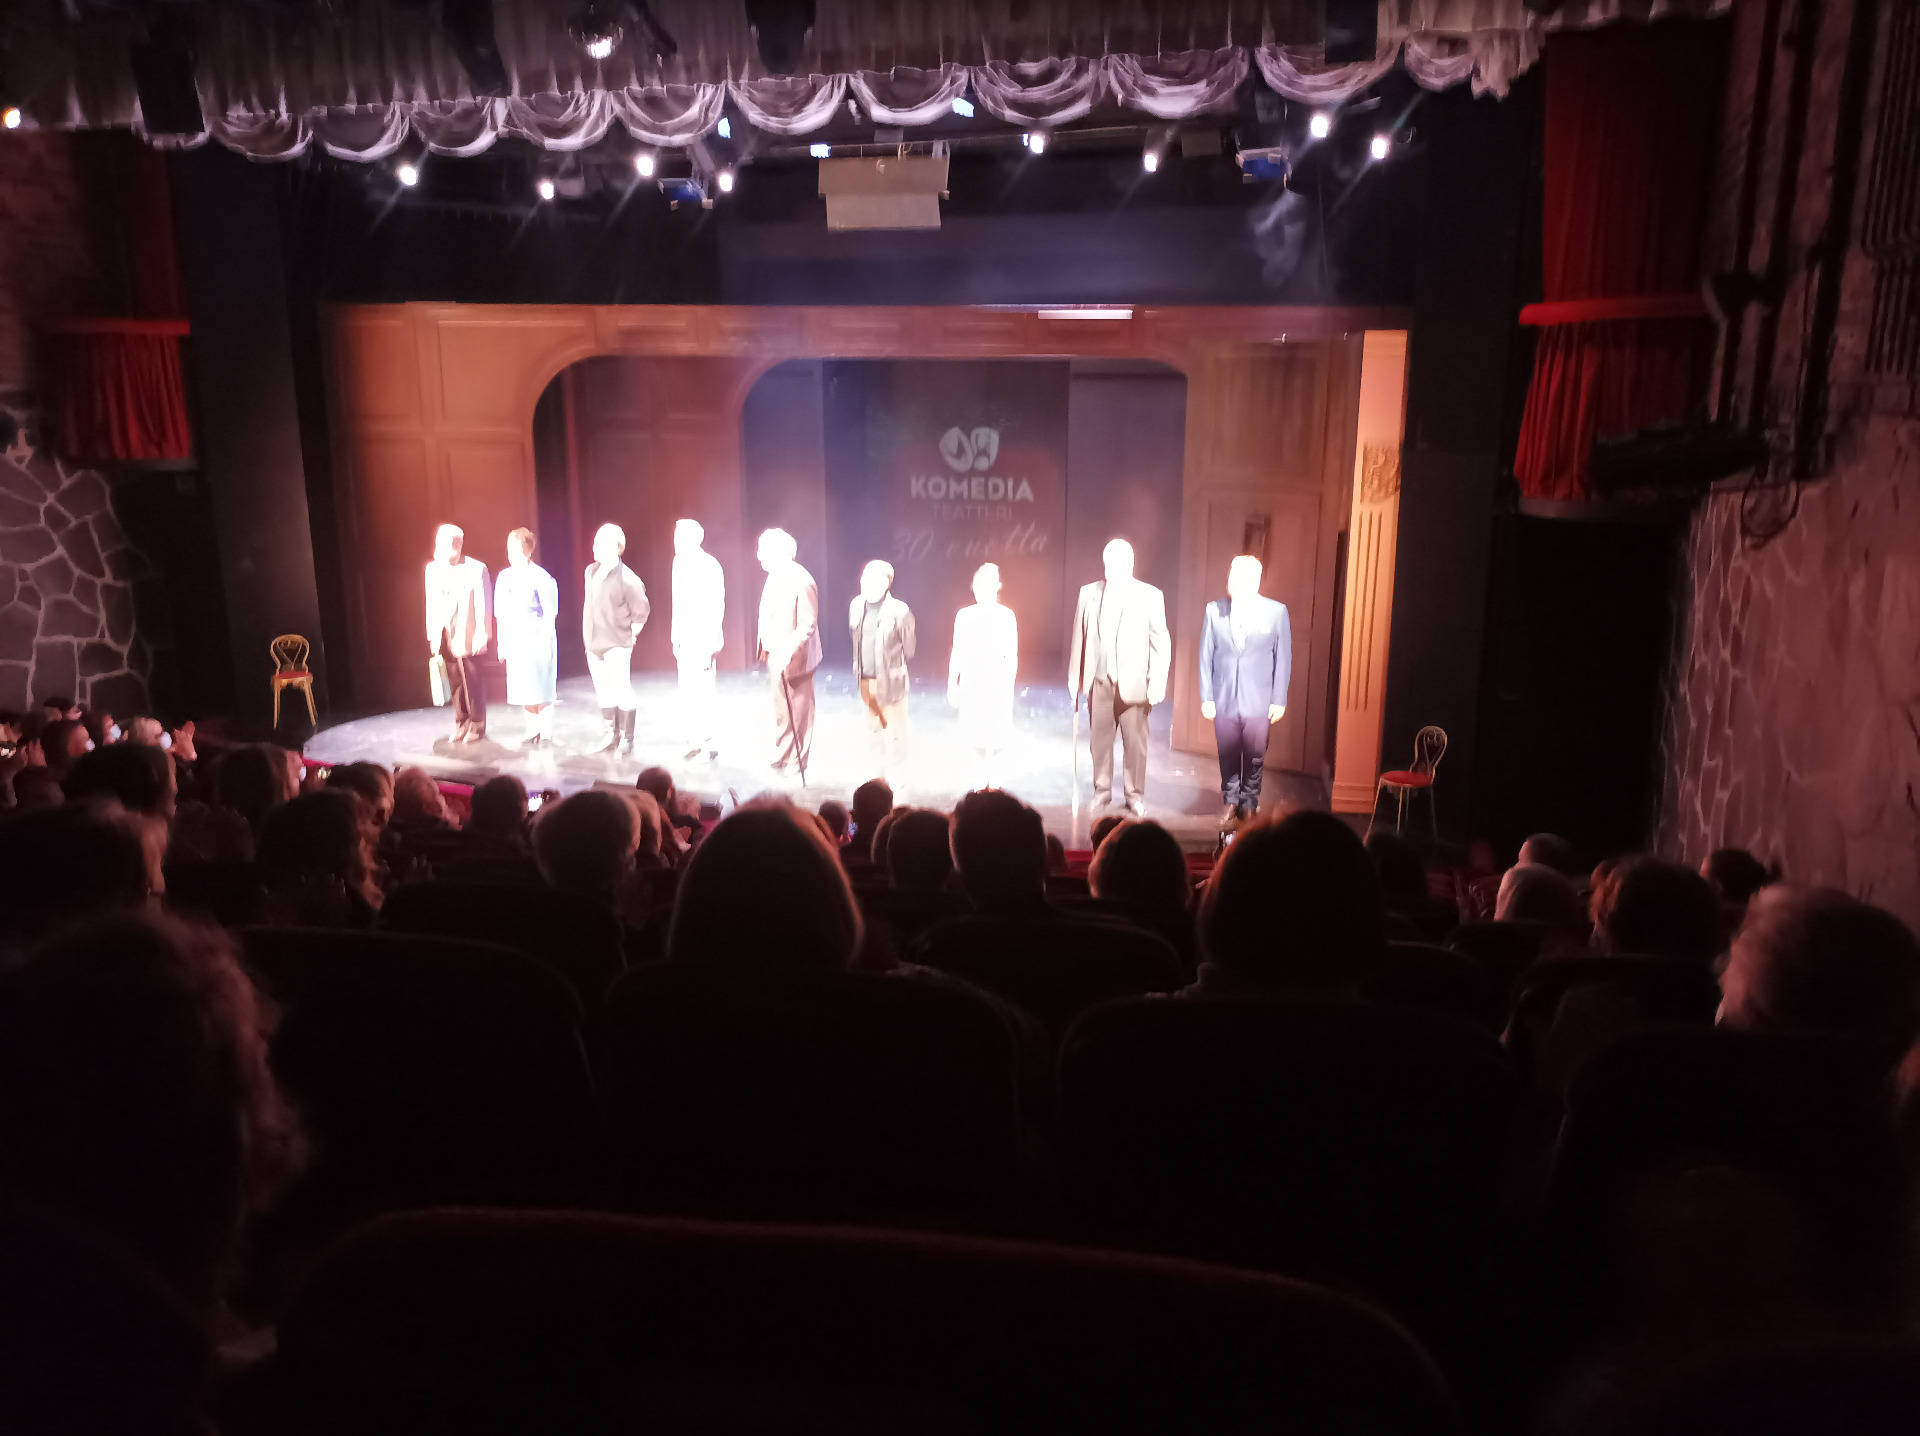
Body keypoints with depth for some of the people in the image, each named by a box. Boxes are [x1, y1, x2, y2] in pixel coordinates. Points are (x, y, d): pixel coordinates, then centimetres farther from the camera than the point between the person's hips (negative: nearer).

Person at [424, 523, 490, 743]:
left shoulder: (476, 569, -7)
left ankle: (477, 725, 11)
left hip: (468, 636, -4)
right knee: (454, 682, 8)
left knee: (472, 681, 0)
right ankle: (461, 724, 19)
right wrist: (432, 636, 9)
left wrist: (481, 635, -10)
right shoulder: (433, 569, 7)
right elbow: (431, 604, 11)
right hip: (445, 636, 4)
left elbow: (483, 605, -7)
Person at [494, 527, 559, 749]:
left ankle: (546, 735, 8)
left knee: (541, 690, -2)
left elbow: (550, 614, -9)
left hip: (538, 641, -6)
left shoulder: (541, 578, -10)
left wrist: (546, 643, -12)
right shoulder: (505, 577, 8)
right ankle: (533, 732, 18)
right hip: (515, 643, 6)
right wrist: (502, 643, 11)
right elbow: (500, 614, 13)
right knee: (524, 691, 9)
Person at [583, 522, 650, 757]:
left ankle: (626, 739, 5)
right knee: (603, 693, 12)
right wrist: (589, 640, 17)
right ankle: (610, 735, 22)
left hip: (616, 646, -7)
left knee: (621, 692, -4)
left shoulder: (626, 578, -14)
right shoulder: (591, 572, 8)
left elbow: (641, 611, -8)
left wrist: (630, 636, -4)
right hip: (593, 645, 7)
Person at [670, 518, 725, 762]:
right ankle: (695, 741, 17)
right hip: (685, 639, 8)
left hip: (703, 639, -8)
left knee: (702, 691, -6)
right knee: (688, 693, 9)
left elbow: (717, 605, -15)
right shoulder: (679, 563, 10)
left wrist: (710, 642, -17)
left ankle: (706, 743, 3)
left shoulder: (708, 565, -13)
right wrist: (676, 637, 15)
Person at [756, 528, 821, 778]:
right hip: (776, 656, 8)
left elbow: (807, 625, -20)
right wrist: (766, 647, 11)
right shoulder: (776, 576, 5)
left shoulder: (802, 581, -20)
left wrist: (789, 653, -26)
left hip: (793, 660, -8)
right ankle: (782, 760, 30)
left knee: (797, 712, 4)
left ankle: (797, 764, 15)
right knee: (781, 711, 17)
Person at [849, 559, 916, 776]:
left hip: (889, 682, -6)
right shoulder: (856, 605, 0)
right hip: (865, 680, 6)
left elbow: (908, 649, -6)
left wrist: (891, 665, 5)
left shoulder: (899, 611, -18)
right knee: (873, 729, 19)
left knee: (894, 731, 4)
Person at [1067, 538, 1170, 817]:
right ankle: (1102, 791, 22)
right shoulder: (1089, 593, 5)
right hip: (1098, 680, 2)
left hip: (1133, 682, -2)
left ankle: (1136, 795, 15)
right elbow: (1079, 639, 7)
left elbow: (1160, 643, -2)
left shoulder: (1150, 596, -2)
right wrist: (1074, 678, 5)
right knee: (1099, 739, 8)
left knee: (1135, 741, 3)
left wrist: (1157, 684, -7)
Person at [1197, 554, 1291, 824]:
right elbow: (1206, 656, 2)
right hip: (1224, 699, 1)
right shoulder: (1214, 610, -1)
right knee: (1227, 756, 9)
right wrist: (1206, 697, 0)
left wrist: (1279, 700, -3)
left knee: (1254, 758, 7)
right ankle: (1231, 802, 26)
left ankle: (1250, 804, 23)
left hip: (1258, 701, -1)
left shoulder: (1276, 611, -4)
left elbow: (1283, 659, -1)